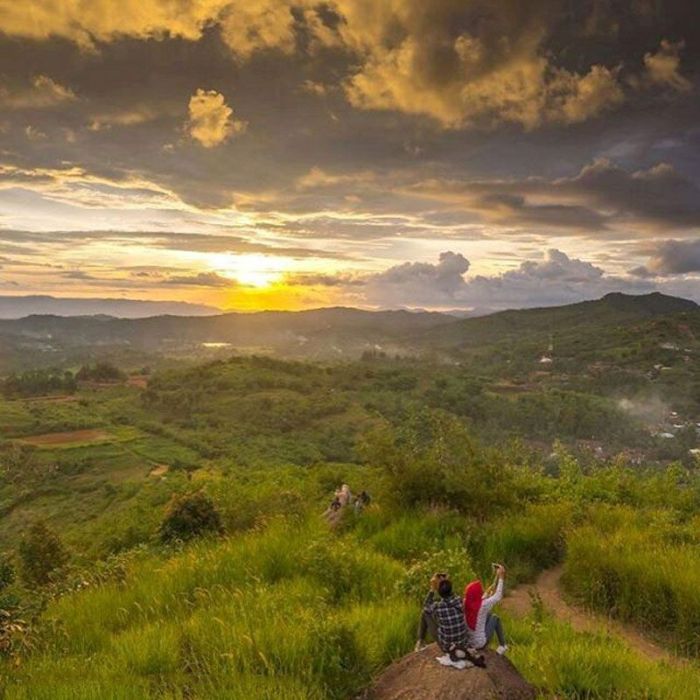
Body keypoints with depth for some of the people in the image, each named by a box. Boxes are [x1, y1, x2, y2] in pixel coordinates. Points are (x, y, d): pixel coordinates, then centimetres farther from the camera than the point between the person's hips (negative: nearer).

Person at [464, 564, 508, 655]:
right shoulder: (483, 605, -25)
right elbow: (498, 596, -9)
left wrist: (487, 593, 22)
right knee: (495, 618, 14)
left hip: (466, 642, 5)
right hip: (480, 643, -5)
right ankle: (503, 646, 28)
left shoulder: (464, 604, -11)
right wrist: (501, 578, -1)